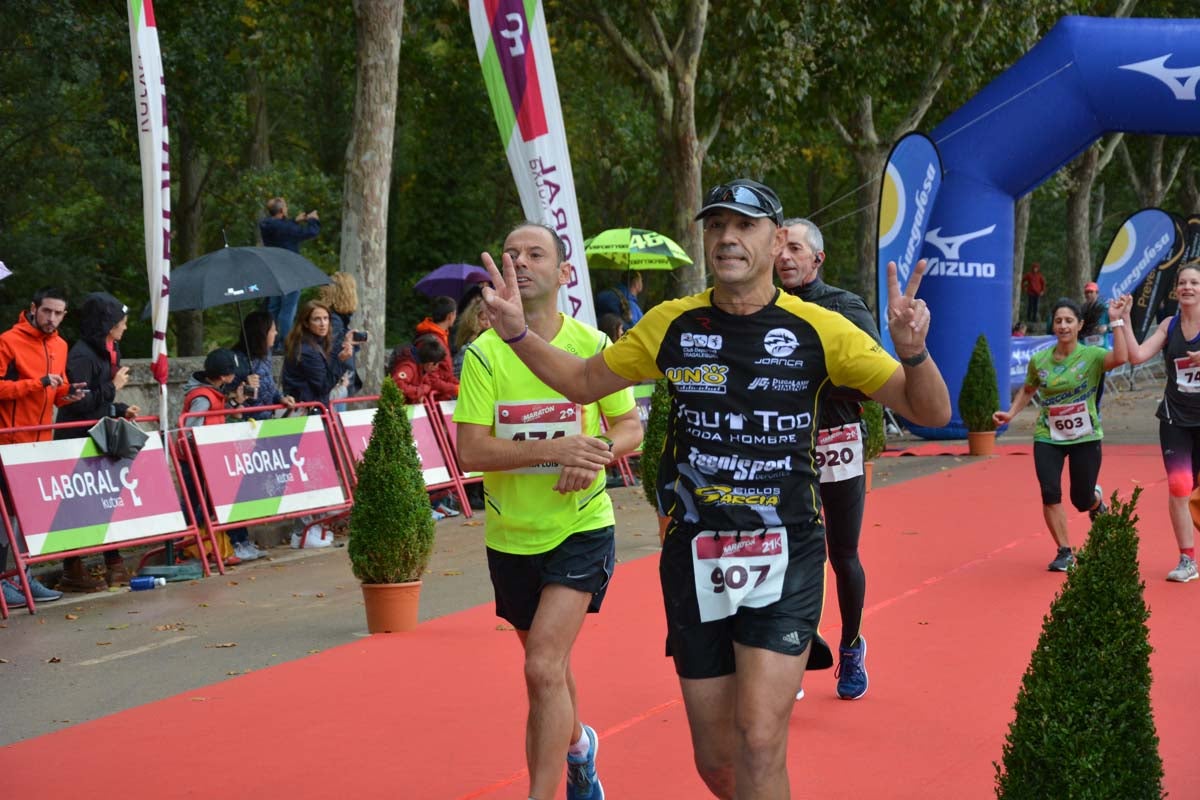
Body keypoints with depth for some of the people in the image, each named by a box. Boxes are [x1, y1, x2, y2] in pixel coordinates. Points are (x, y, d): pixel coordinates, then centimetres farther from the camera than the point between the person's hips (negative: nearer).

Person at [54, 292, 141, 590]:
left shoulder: (106, 352, 13)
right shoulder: (82, 355, -16)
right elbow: (79, 403, -22)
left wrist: (122, 410, 3)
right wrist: (113, 387, -14)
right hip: (78, 442, -9)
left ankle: (114, 565, 18)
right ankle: (73, 571, 3)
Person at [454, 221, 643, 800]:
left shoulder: (593, 345, -6)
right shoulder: (483, 353, -8)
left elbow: (630, 427, 4)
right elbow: (470, 451, -15)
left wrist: (598, 450, -19)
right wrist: (553, 449, -26)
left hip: (582, 528, -2)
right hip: (511, 536, 2)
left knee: (543, 668, -17)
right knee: (549, 665, 20)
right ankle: (578, 744, 50)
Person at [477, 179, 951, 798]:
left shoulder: (819, 329, -6)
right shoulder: (671, 324, 1)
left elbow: (932, 411, -4)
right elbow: (584, 381, 15)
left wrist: (912, 350, -25)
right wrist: (518, 333, -1)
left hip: (784, 560, -3)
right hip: (695, 559, 3)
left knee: (759, 744, -16)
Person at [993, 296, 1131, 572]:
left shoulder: (1091, 355, -11)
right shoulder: (1039, 360, -2)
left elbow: (1120, 358, -34)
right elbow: (1028, 390, 17)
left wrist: (1118, 320, -33)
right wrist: (1011, 413, 3)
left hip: (1085, 437, -2)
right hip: (1048, 437, 2)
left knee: (1082, 500, 5)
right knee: (1050, 493, -14)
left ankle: (1097, 501, 46)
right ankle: (1065, 553, 2)